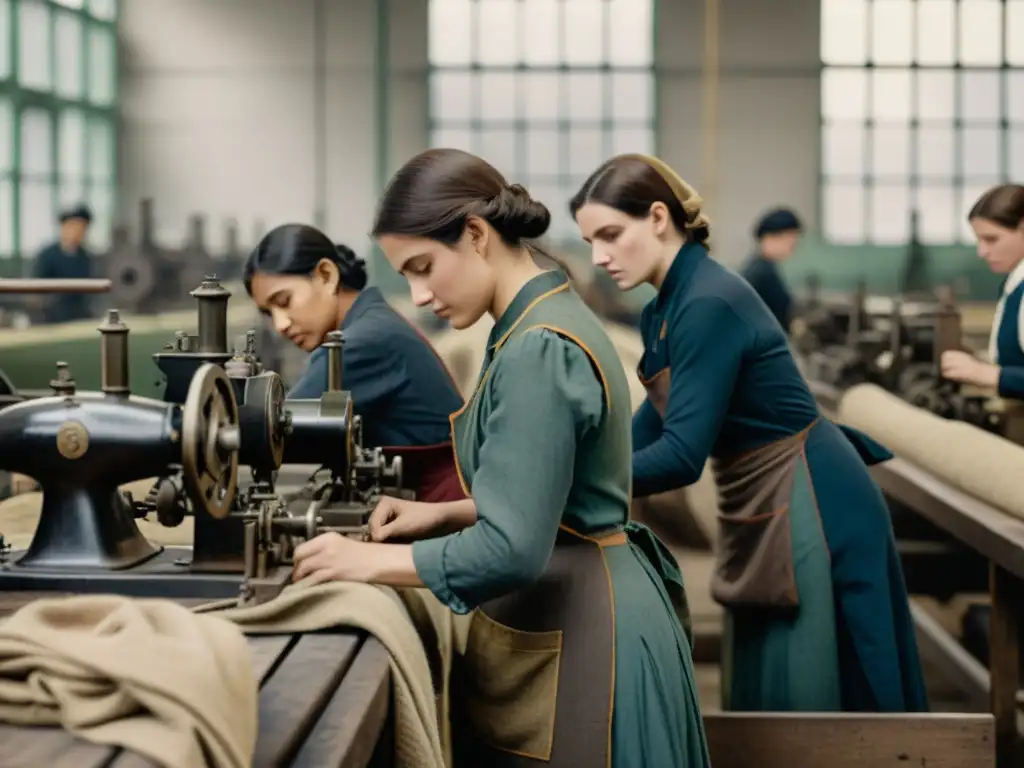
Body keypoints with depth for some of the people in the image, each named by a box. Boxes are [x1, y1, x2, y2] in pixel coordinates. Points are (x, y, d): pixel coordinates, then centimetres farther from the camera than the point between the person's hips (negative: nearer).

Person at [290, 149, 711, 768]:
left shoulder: (540, 350, -22)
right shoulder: (549, 318, 9)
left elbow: (512, 550, -26)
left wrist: (371, 562, -17)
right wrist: (444, 514, 8)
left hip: (573, 636, -10)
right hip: (568, 616, 10)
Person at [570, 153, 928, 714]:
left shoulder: (709, 304, -23)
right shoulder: (664, 310, 7)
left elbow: (681, 454, -28)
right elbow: (652, 426, 11)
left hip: (811, 513, -10)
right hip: (767, 518, 10)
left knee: (810, 706, -1)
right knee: (764, 704, 16)